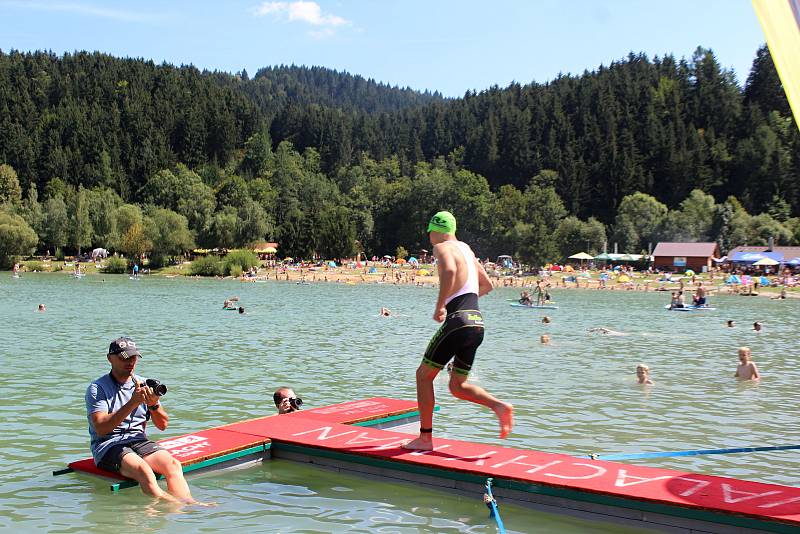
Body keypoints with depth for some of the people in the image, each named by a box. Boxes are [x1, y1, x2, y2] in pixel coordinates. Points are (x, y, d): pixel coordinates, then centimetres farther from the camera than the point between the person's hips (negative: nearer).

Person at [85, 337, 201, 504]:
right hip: (108, 445, -5)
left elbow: (163, 425, 13)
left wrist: (154, 405, -8)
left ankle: (187, 502, -45)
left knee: (173, 464, -26)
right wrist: (132, 403, -20)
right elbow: (101, 428, -14)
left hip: (140, 441, 5)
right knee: (142, 469, -35)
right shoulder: (97, 388, 0)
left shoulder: (144, 385, 15)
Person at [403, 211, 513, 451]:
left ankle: (425, 438, 7)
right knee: (458, 386, 16)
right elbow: (487, 285, 31)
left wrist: (440, 306, -18)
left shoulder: (442, 248, -2)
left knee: (423, 375, 6)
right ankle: (499, 406, -5)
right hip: (477, 322, 8)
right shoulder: (466, 248, 22)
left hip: (458, 321, -8)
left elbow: (449, 270, -26)